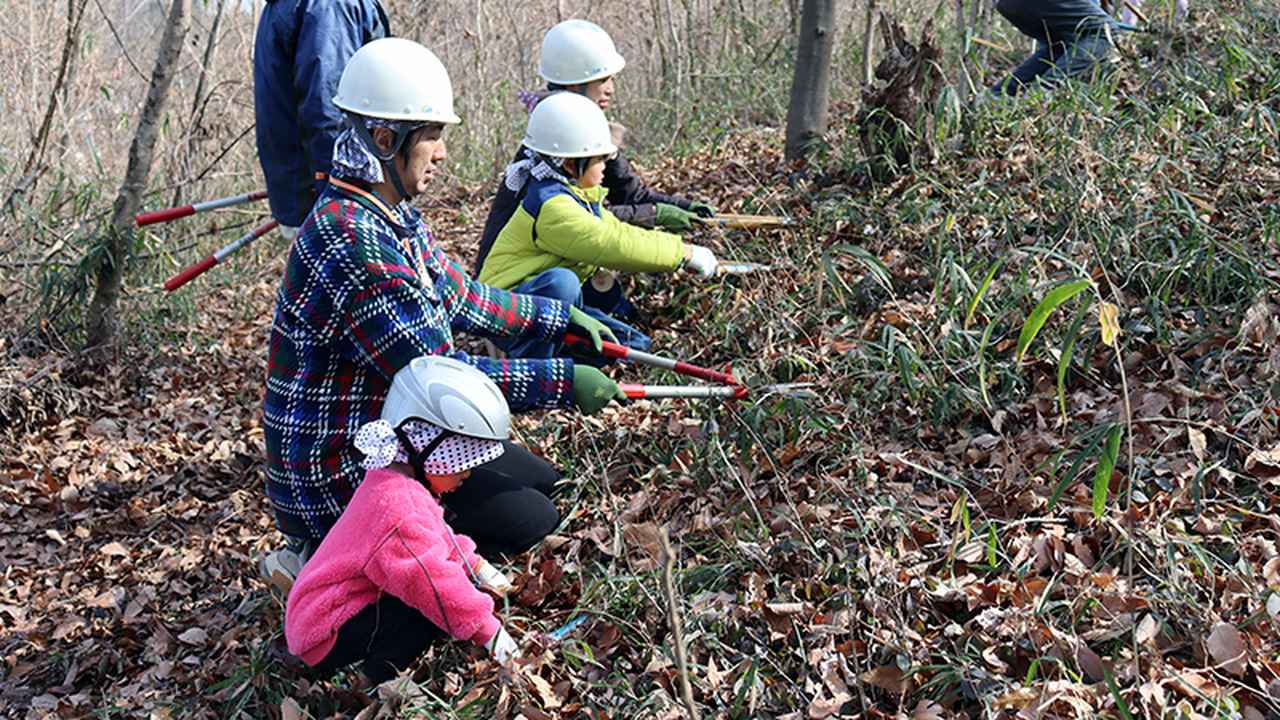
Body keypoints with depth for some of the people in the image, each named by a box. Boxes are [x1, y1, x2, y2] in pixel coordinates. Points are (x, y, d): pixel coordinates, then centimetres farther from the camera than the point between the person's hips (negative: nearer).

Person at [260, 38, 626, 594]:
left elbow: (462, 298, 18)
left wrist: (563, 318, 17)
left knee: (542, 483, 14)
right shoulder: (350, 239, -28)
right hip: (336, 471, -10)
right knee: (528, 519, -10)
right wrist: (563, 382, -23)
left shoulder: (395, 218, 4)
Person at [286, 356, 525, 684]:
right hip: (327, 636, -11)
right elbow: (433, 580, -29)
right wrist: (488, 631, -20)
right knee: (432, 609, -23)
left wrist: (476, 565, 12)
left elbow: (438, 540, 24)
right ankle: (371, 685, -14)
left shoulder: (393, 483, 6)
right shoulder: (399, 510, -29)